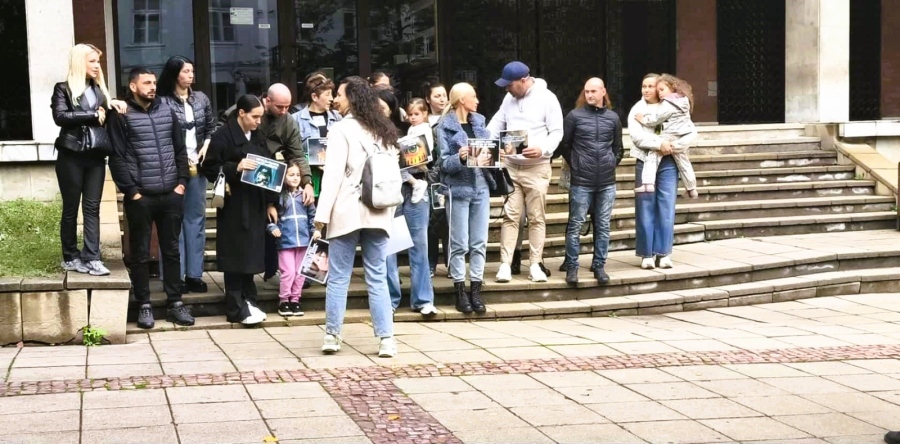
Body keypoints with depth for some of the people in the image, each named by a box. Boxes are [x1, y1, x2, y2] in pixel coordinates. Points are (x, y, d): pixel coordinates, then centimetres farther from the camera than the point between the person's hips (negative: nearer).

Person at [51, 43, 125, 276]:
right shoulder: (63, 89, -2)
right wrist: (93, 115, -17)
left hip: (96, 156, 4)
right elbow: (60, 116, -17)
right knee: (71, 208, 4)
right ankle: (71, 257, 13)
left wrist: (115, 105, -7)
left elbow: (106, 118, 13)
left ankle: (92, 258, 0)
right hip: (71, 157, -4)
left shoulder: (99, 89, 13)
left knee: (92, 207, 1)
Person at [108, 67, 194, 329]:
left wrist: (182, 182, 3)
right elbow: (117, 158, -7)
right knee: (141, 254, 3)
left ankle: (175, 304, 15)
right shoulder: (121, 116, -3)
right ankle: (144, 306, 11)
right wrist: (131, 191, -12)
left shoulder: (167, 111, 11)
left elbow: (180, 150, 14)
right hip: (140, 197, -4)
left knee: (172, 250, 9)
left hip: (171, 195, 4)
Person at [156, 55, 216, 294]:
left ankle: (194, 274, 15)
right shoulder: (163, 102, -10)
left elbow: (211, 128, 16)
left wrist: (205, 149, 0)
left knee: (196, 218, 8)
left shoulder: (202, 99, 9)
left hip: (197, 166, 6)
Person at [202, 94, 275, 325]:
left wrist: (271, 203, 12)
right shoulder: (223, 135, -7)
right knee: (236, 255, -3)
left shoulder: (258, 137, 13)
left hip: (256, 204, 6)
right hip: (234, 205, -6)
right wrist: (235, 168, -23)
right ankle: (236, 308, 1)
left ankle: (248, 301, 19)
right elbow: (209, 168, -10)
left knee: (251, 254, 9)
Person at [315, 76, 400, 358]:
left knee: (338, 277, 3)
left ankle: (332, 335, 6)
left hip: (347, 211, -5)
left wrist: (322, 213, -11)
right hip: (378, 212, 5)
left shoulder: (342, 129, -6)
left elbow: (333, 174, -12)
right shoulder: (383, 131, 13)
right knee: (377, 277, 5)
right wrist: (390, 208, 16)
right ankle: (386, 339, 0)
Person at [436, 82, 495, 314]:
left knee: (479, 242, 6)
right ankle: (460, 292, 7)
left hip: (481, 187, 5)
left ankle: (476, 290, 12)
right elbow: (445, 163, -10)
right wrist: (460, 158, -28)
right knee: (460, 243, -1)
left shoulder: (479, 122, 12)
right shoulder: (445, 126, -6)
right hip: (459, 188, -5)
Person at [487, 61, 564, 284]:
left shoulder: (547, 98, -9)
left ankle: (535, 265, 10)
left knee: (536, 217, 4)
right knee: (510, 216, 3)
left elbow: (557, 132, -9)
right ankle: (505, 264, 3)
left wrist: (543, 149, -26)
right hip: (510, 166, 4)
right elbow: (496, 125, 9)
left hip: (537, 168, -4)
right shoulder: (509, 98, 8)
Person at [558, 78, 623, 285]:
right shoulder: (575, 116, -1)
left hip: (607, 183, 3)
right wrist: (575, 165, 3)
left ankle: (599, 266, 14)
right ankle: (572, 267, 5)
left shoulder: (613, 118, 7)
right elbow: (565, 145, 5)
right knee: (575, 225, -1)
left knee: (603, 226, 6)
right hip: (581, 182, -3)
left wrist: (611, 165, 7)